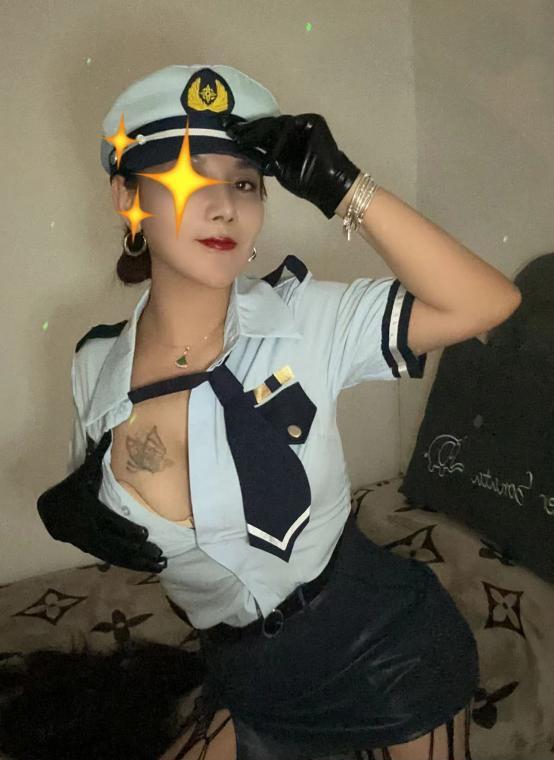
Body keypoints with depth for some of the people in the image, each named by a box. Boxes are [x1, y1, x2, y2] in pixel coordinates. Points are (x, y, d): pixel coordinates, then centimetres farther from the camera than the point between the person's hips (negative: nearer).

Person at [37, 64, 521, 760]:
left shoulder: (302, 321, -17)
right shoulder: (96, 369, -7)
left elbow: (488, 303, -26)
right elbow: (95, 493, 10)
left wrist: (340, 188, -28)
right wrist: (69, 516, -12)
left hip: (390, 649, -2)